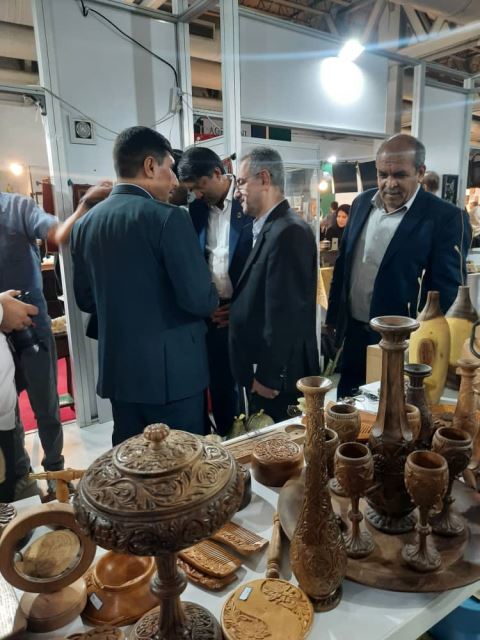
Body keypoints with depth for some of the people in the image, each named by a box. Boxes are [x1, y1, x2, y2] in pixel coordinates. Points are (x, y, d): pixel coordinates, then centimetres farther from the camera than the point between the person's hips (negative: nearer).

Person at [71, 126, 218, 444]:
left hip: (118, 369, 7)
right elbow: (199, 299, -18)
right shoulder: (168, 217, -15)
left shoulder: (85, 222, 5)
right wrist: (214, 301, 3)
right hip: (172, 370, -6)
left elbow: (86, 300, 12)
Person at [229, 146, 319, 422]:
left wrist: (269, 375, -19)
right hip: (264, 367, 9)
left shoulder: (289, 232, -21)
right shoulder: (270, 228, 10)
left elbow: (284, 312, -23)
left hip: (278, 373, -9)